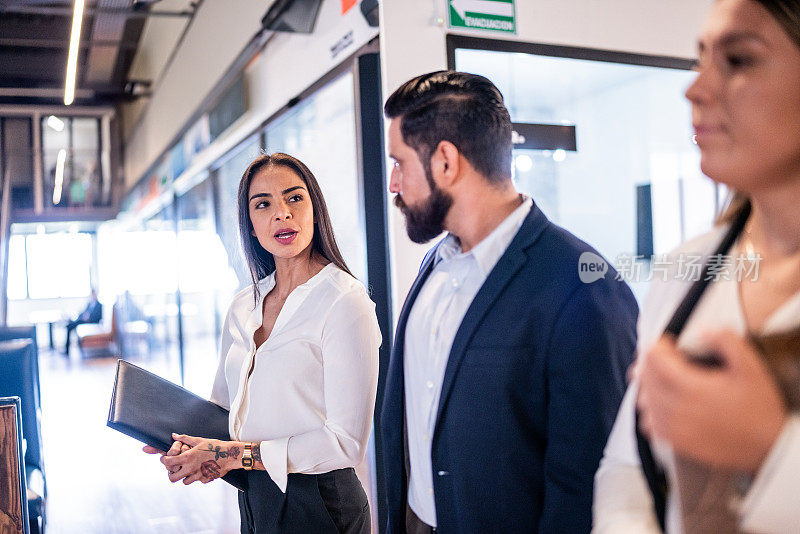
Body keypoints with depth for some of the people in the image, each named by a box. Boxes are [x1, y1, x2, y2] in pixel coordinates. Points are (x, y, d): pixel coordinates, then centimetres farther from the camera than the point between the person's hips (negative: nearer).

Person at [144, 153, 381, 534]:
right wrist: (189, 446, -7)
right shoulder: (243, 307, 4)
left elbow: (346, 442, -20)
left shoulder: (346, 303, -17)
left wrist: (235, 455, -20)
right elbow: (223, 402, 14)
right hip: (252, 498, 6)